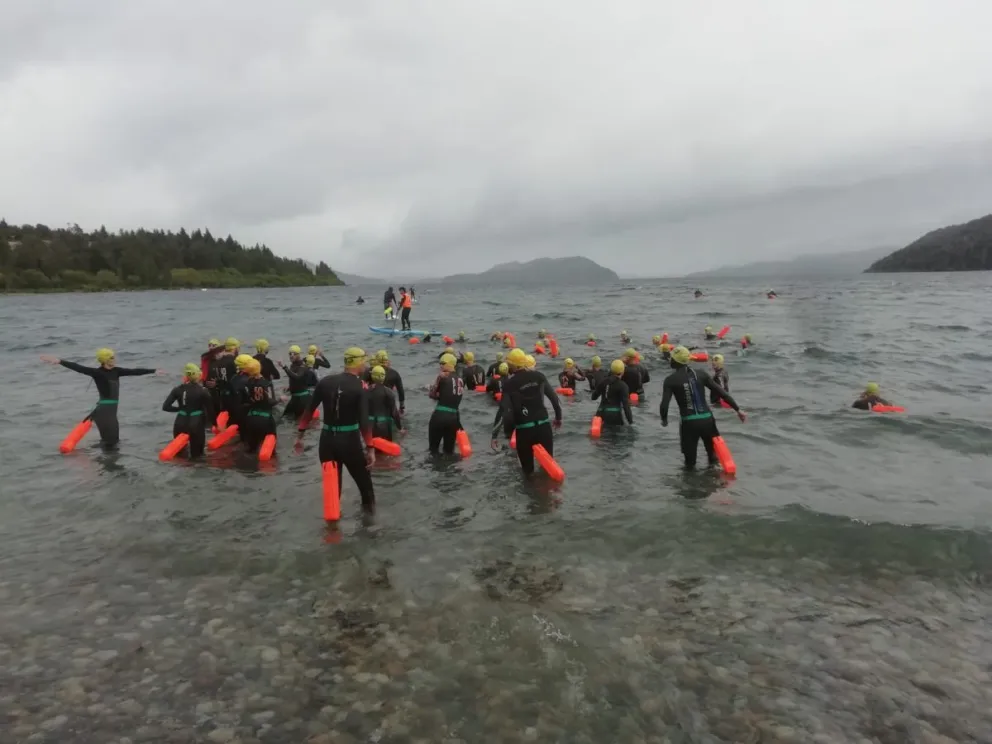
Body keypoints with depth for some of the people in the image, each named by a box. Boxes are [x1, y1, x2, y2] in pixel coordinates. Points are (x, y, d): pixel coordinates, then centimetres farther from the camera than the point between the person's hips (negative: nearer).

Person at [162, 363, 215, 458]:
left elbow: (165, 406, -3)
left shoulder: (178, 389, 2)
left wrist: (180, 408, 11)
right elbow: (210, 409, -6)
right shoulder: (202, 391, -7)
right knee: (196, 454, 6)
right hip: (196, 425, -3)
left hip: (180, 425, 3)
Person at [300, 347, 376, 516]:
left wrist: (301, 433, 11)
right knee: (363, 477, 19)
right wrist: (370, 448, -16)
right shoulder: (360, 387, -11)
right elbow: (364, 421, -17)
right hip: (350, 440, -3)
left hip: (327, 439, 3)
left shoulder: (325, 381, 2)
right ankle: (369, 506, 36)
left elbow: (309, 409, 3)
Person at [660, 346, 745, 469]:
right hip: (707, 419, 3)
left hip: (688, 422, -3)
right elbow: (721, 392, 3)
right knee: (713, 454, 21)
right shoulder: (701, 374, 5)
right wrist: (738, 409, 8)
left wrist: (664, 419, 8)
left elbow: (664, 404, -12)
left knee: (690, 463, 10)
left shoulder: (670, 380, -3)